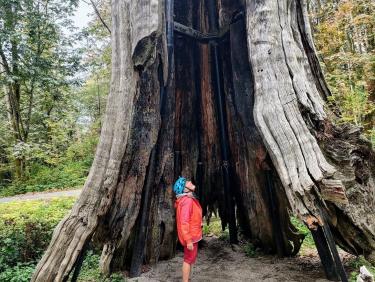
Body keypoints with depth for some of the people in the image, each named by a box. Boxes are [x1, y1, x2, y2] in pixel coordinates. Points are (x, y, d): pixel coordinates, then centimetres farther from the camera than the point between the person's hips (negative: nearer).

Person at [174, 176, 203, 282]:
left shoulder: (189, 199, 9)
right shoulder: (187, 200, -22)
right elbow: (184, 222, -26)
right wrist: (188, 240, -26)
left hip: (192, 235, 9)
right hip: (190, 236, -9)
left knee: (189, 259, 18)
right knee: (189, 260, 1)